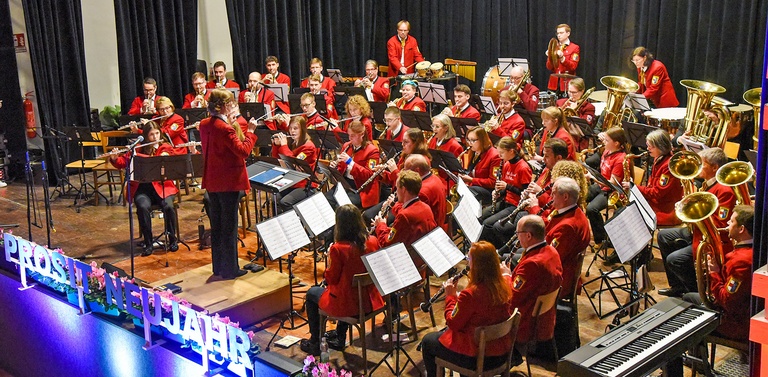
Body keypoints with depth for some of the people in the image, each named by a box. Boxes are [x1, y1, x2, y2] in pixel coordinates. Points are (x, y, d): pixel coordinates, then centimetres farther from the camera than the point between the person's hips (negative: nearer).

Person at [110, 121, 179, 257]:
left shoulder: (166, 148, 4)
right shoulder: (138, 148, 11)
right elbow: (122, 164, 13)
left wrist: (135, 155, -20)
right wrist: (114, 158, -10)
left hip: (161, 186, -1)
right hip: (142, 187, 1)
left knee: (168, 206, -30)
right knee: (142, 207, -31)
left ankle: (172, 239, -8)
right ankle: (148, 243, -18)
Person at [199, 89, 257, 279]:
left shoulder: (204, 125, 4)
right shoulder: (225, 128, -22)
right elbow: (243, 151, -22)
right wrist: (250, 132, -11)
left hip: (212, 181, 8)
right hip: (229, 181, -8)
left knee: (216, 224, 16)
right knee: (229, 226, 1)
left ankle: (218, 266, 25)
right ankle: (229, 269, 9)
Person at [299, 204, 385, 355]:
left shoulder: (338, 249, -23)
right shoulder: (373, 242, -8)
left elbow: (331, 279, -13)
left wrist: (330, 258, 2)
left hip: (349, 305, -5)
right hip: (371, 301, 6)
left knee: (312, 293, 23)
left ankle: (314, 343, 33)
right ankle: (340, 337, 47)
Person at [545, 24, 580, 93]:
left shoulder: (574, 48, 1)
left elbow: (573, 66, -11)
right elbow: (549, 67, 8)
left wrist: (562, 58, -24)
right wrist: (550, 57, -11)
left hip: (567, 84, -4)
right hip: (554, 83, 4)